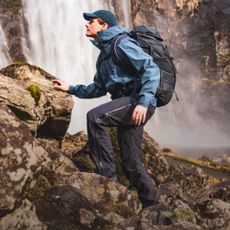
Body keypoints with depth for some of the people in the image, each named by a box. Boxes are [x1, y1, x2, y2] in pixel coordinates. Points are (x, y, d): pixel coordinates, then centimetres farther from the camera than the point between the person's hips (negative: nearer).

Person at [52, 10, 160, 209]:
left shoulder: (121, 43, -6)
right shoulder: (104, 55, 22)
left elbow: (151, 69, -17)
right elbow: (99, 89, 30)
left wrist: (143, 102, -27)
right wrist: (70, 89, 22)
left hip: (139, 101, -9)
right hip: (126, 105, 9)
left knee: (95, 117, -26)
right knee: (131, 163, 7)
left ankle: (108, 175, -19)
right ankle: (152, 204, 16)